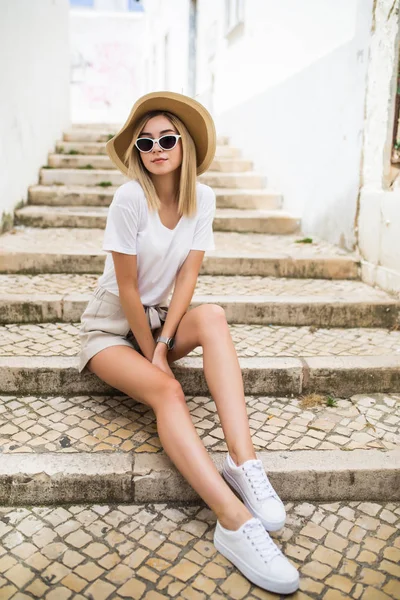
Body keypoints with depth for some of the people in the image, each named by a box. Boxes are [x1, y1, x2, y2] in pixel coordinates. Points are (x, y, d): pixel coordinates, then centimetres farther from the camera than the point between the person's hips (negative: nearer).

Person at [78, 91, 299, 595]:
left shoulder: (202, 198, -5)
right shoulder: (130, 197, -19)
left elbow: (187, 276, -8)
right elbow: (127, 287, -18)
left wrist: (163, 343, -18)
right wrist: (153, 355, -15)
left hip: (159, 318, 4)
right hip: (110, 327, -4)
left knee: (212, 316, -28)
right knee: (166, 390, -31)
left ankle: (243, 461, -36)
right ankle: (234, 521, -40)